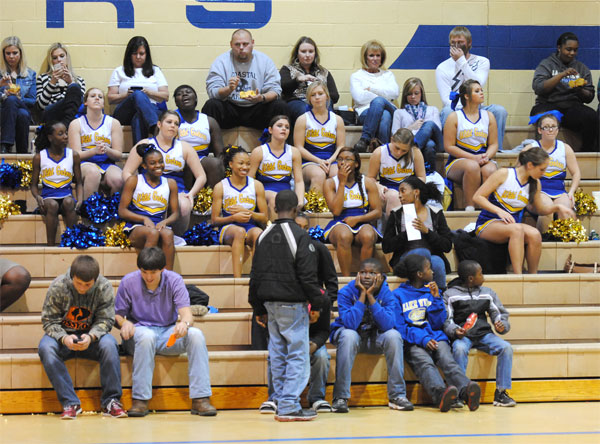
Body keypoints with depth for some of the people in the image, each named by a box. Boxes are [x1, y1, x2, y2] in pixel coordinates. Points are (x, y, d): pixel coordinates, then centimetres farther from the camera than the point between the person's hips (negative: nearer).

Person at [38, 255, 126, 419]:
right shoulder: (58, 287, -12)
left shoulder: (104, 287, -10)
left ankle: (111, 401, -23)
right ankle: (70, 403, -30)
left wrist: (91, 337, -29)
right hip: (63, 336, 0)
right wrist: (64, 338, -29)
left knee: (109, 344, -33)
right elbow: (49, 320, -8)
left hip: (92, 336, 0)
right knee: (46, 347, -33)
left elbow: (105, 320, -8)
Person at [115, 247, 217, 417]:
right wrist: (124, 323, -25)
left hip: (168, 334, 2)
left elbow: (186, 312, -14)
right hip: (139, 331, -2)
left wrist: (184, 323, -39)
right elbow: (117, 315, 0)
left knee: (195, 334, -28)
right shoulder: (129, 282, -4)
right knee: (146, 336, -39)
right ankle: (140, 400, -36)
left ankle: (201, 399, -31)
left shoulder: (174, 280, -3)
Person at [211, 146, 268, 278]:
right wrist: (233, 218, -15)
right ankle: (237, 278, -51)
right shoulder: (221, 187, 4)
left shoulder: (257, 186, 8)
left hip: (251, 227, 1)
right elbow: (214, 220, 3)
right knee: (239, 231, -38)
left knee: (258, 232, -36)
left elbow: (264, 218, 7)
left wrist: (246, 212, -10)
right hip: (228, 229, -1)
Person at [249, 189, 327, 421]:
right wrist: (319, 301, -2)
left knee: (278, 355, 11)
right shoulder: (300, 237, -11)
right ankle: (289, 406, -10)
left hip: (271, 305, 7)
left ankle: (282, 403, 14)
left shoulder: (263, 237, 9)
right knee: (297, 355, -4)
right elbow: (307, 276, -14)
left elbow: (255, 276, 12)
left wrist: (259, 309, 19)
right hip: (293, 305, -7)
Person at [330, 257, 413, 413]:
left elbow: (388, 324, -26)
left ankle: (397, 395, -20)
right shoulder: (346, 292, -17)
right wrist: (362, 294, -28)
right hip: (350, 335, -2)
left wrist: (370, 296, -28)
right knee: (349, 335, -36)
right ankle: (340, 397, -32)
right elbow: (351, 324, -29)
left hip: (375, 338, 2)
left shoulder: (387, 294, -11)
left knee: (394, 336, -27)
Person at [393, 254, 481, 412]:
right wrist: (422, 338, -14)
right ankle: (440, 393, -66)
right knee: (424, 363, -36)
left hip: (436, 338, 3)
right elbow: (399, 326, 2)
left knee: (447, 360, -31)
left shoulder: (432, 291, 23)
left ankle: (466, 391, -60)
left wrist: (436, 298, 5)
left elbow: (438, 324, 17)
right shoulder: (398, 295, 11)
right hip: (413, 342, -3)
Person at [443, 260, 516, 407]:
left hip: (484, 334, 3)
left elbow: (499, 314, 17)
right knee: (460, 349, -37)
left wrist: (502, 326, -7)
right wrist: (455, 331, -20)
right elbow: (446, 320, 1)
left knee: (506, 348, -23)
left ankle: (501, 392, -19)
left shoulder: (487, 293, 18)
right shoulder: (450, 294, 6)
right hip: (462, 335, -3)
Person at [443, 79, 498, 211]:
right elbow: (449, 146, -4)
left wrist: (486, 156, -11)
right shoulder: (454, 117, 3)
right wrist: (474, 158, -14)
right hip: (457, 162, -3)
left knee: (489, 170, -33)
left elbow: (494, 144, 14)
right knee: (472, 166, -37)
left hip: (484, 160, 3)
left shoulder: (488, 116, 15)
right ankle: (469, 207, -35)